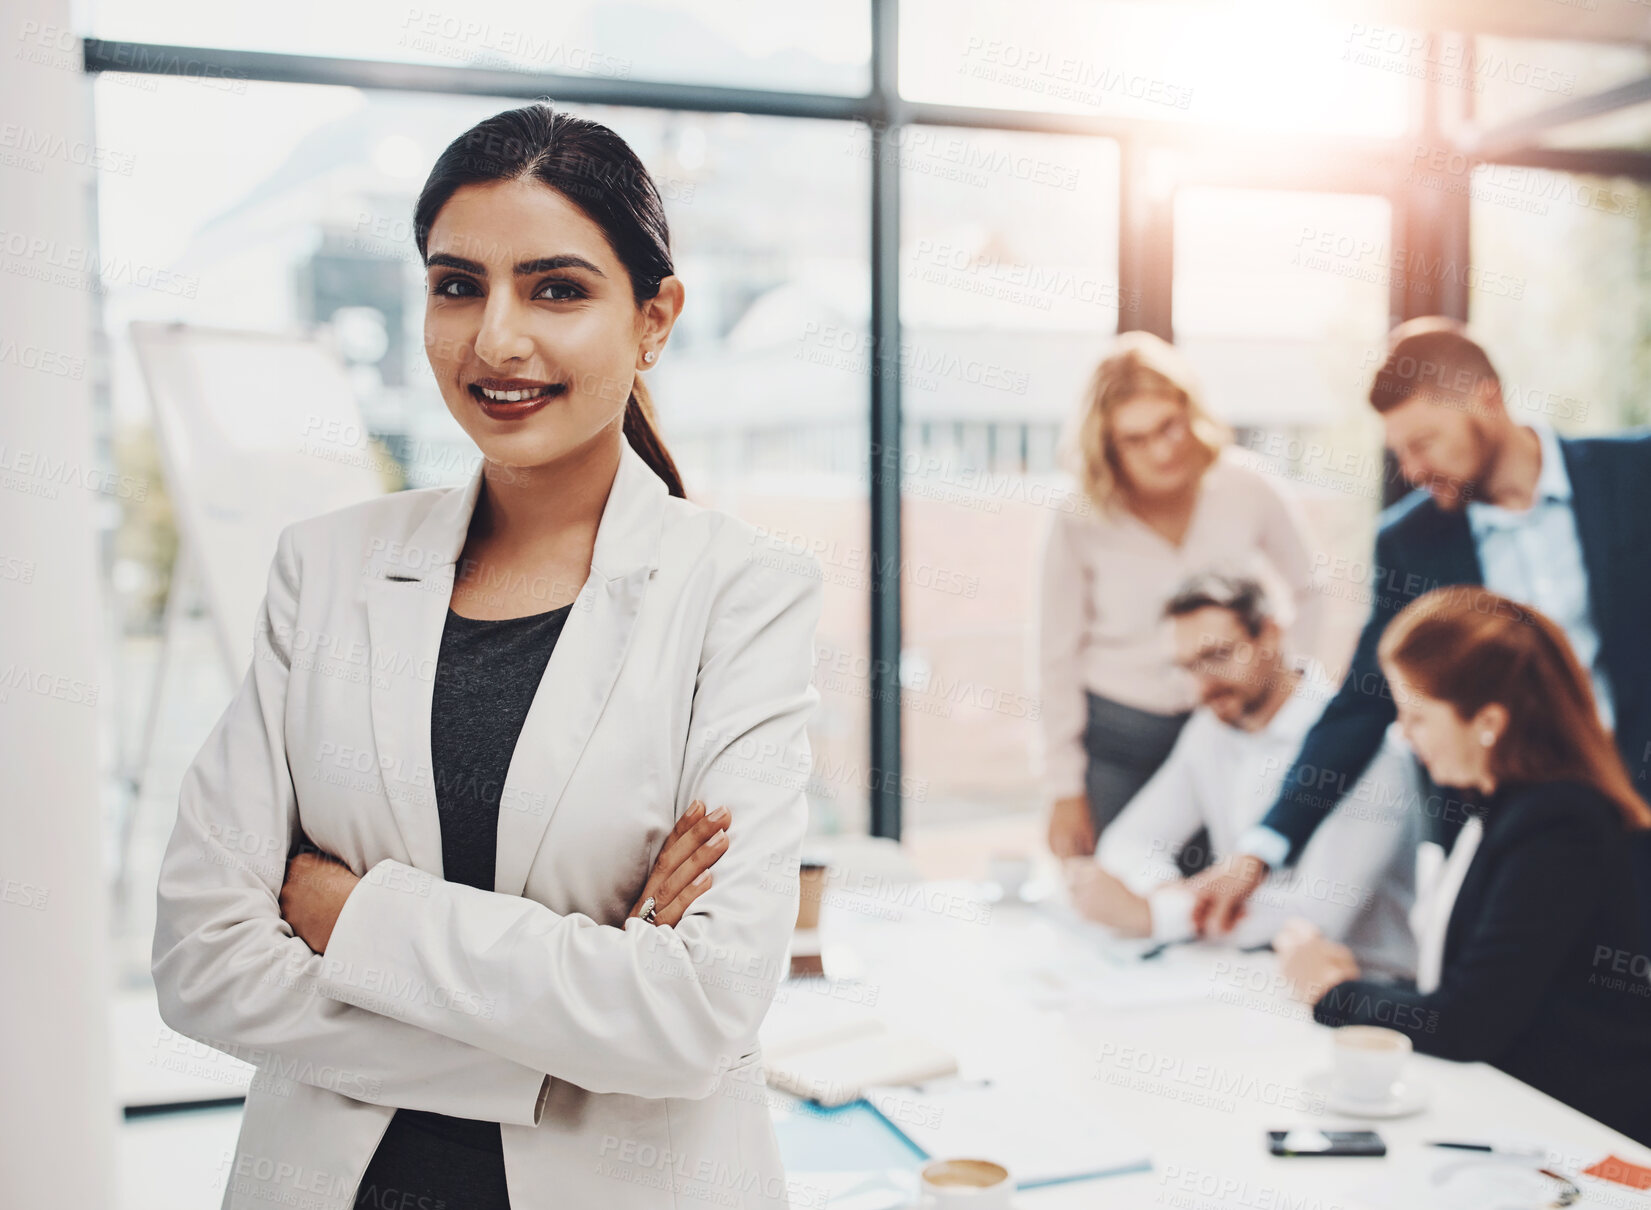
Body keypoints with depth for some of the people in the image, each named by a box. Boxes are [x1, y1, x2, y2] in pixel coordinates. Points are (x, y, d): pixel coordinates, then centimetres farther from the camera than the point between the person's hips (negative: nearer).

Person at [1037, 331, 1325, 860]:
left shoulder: (1248, 493, -6)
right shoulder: (1078, 525, -10)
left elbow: (1309, 594, 11)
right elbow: (1057, 664, -4)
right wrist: (1065, 791, -3)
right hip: (1113, 741, -1)